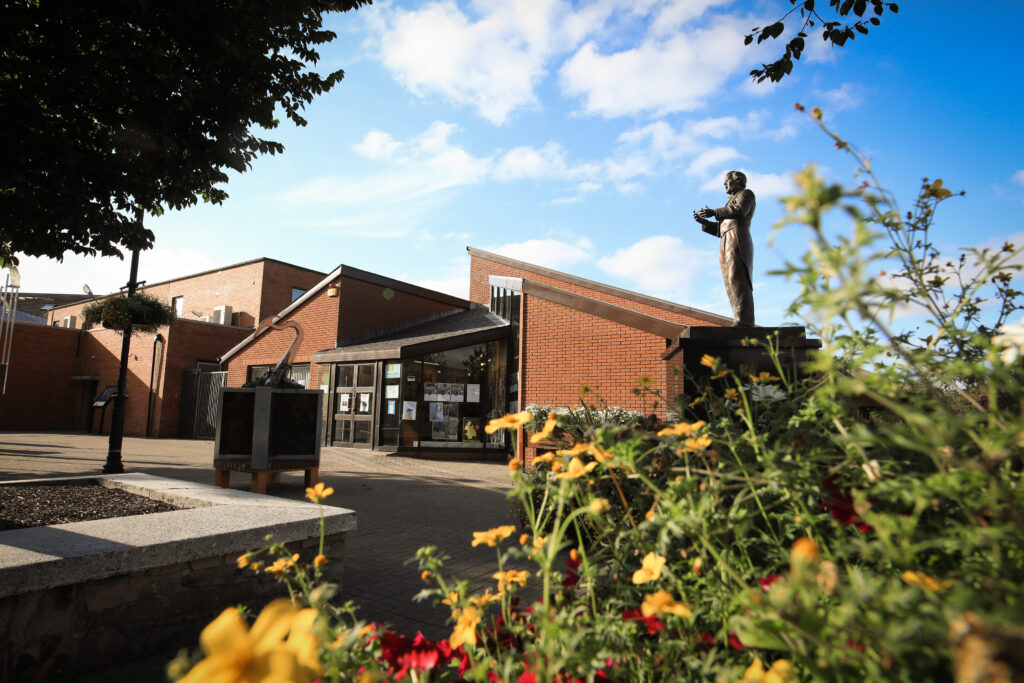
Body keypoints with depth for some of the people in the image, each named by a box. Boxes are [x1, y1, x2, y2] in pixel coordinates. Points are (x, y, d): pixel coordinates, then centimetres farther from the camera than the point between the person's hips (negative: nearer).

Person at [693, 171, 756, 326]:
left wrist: (714, 212, -11)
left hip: (737, 240, -8)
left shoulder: (746, 193, 11)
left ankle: (744, 320, -27)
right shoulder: (731, 203, 33)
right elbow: (719, 229, 25)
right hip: (726, 243, 8)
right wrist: (704, 222, 13)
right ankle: (740, 321, -9)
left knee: (738, 280, -19)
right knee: (731, 284, -3)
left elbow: (739, 210, -13)